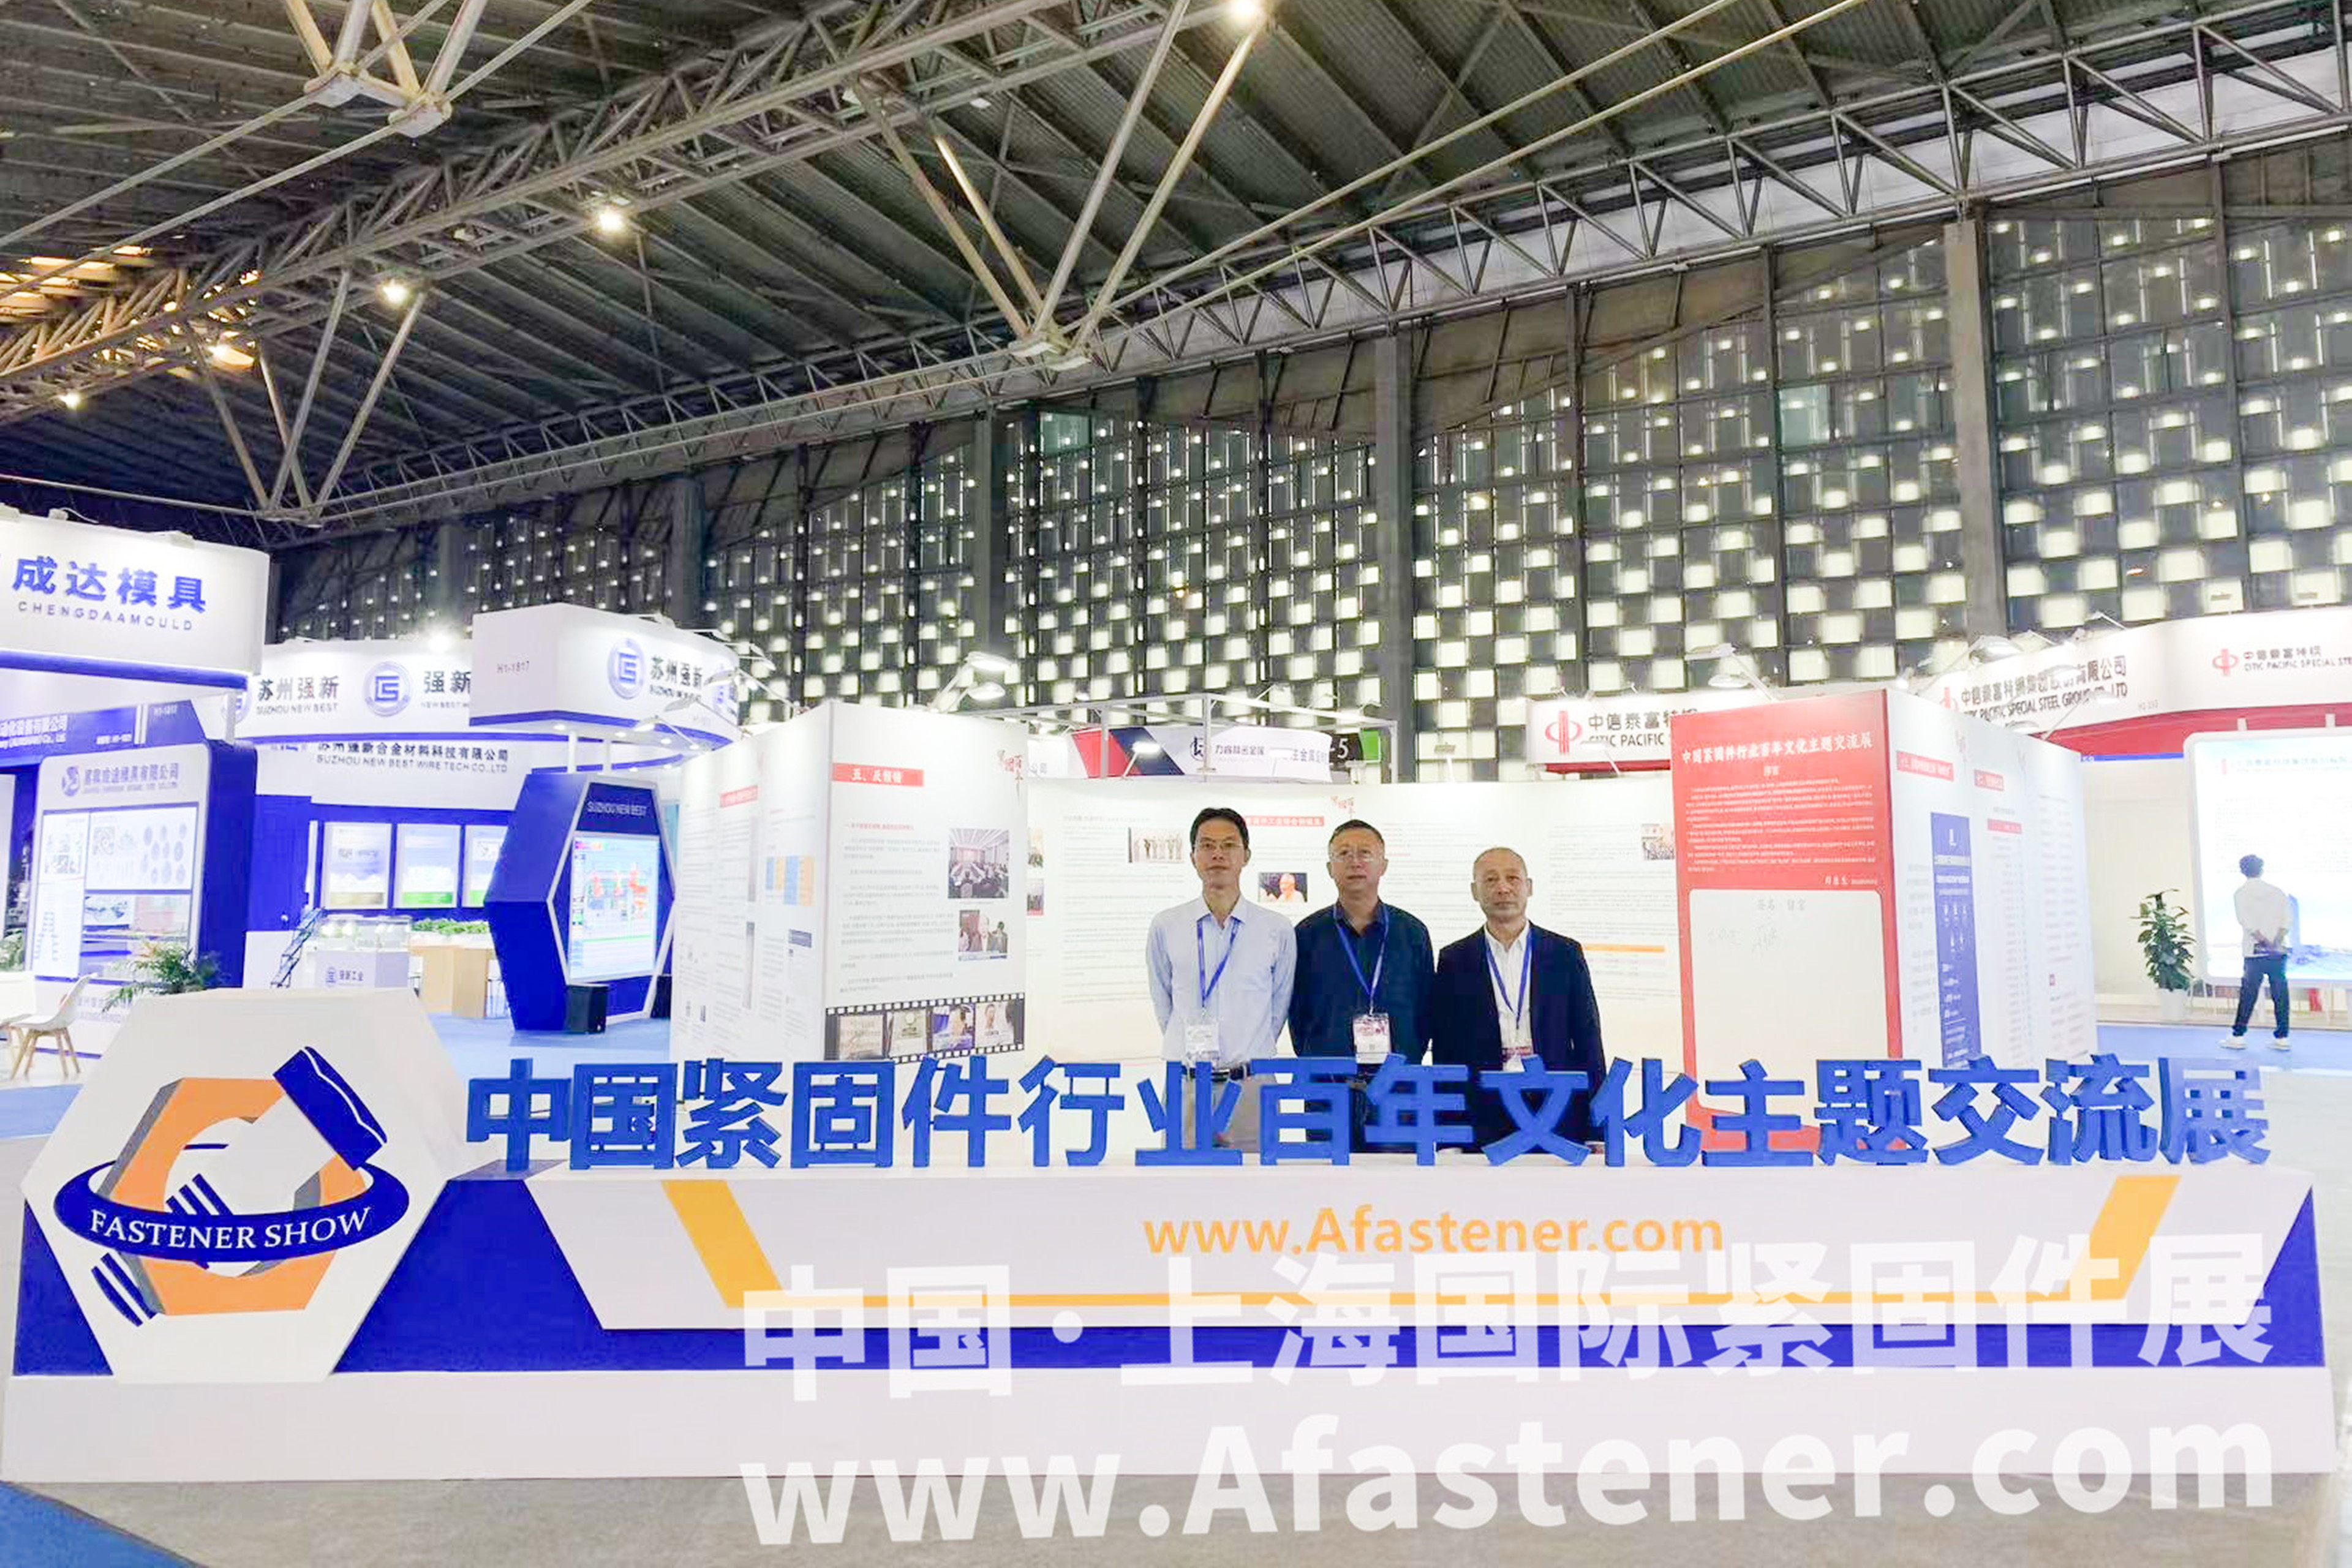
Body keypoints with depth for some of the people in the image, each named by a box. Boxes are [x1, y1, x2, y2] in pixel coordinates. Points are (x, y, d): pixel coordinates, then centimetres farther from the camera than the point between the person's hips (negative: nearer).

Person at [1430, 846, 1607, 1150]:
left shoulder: (1566, 954, 9)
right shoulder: (1454, 960, 7)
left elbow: (1588, 1042, 9)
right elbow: (1444, 1051, 6)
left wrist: (1597, 1129, 3)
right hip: (1481, 1124, 0)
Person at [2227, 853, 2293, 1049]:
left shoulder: (2242, 892, -2)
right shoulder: (2277, 891, 8)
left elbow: (2246, 922, -13)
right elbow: (2288, 918, -1)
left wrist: (2265, 942, -12)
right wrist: (2277, 942, -8)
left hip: (2255, 952, -3)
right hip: (2279, 952, 3)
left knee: (2248, 993, 0)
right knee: (2280, 993, 6)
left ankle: (2238, 1036, 2)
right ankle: (2282, 1037, 8)